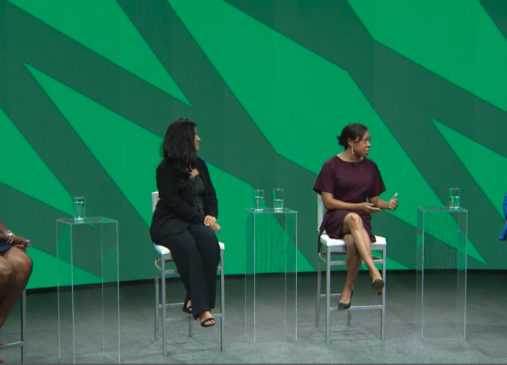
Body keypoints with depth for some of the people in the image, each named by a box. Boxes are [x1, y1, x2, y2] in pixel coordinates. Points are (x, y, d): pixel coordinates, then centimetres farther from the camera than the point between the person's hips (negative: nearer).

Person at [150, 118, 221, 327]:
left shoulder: (200, 165, 13)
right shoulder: (166, 168, -6)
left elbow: (211, 195, 13)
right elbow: (174, 202, -13)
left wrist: (211, 216, -7)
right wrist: (201, 219, -18)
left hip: (197, 222, 5)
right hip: (170, 223, -5)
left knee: (209, 239, -32)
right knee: (188, 245, -38)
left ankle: (195, 300, -26)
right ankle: (201, 307, -38)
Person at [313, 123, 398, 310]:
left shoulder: (370, 166, 9)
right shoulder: (331, 165, -2)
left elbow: (374, 200, 13)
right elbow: (328, 202, -6)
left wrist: (388, 204, -10)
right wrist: (358, 206, -15)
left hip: (362, 220, 3)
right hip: (336, 219, -3)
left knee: (353, 243, -35)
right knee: (354, 219, -40)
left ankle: (347, 290, -17)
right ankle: (374, 273, -51)